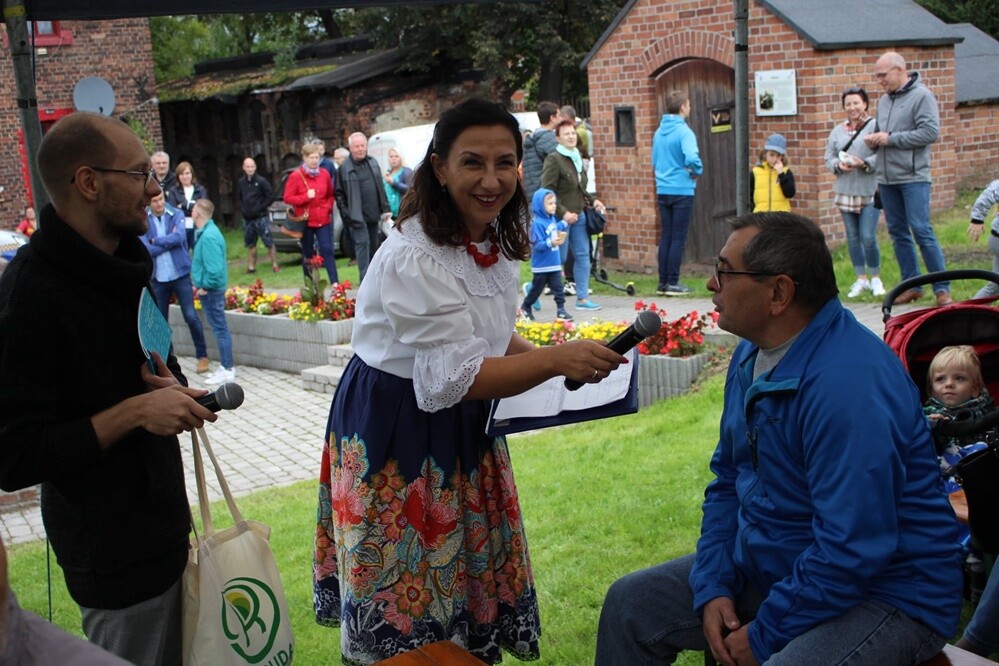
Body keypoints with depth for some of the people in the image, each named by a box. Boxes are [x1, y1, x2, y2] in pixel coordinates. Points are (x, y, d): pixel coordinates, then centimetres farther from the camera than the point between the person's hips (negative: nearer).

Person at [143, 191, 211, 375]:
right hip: (157, 278, 2)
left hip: (181, 274, -1)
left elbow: (179, 237, -20)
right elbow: (146, 249, -13)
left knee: (191, 316, -3)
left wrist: (156, 241, -11)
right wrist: (169, 241, -12)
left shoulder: (177, 215, -2)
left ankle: (202, 355, 11)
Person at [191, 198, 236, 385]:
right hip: (210, 288, 10)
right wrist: (199, 282, 15)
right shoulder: (207, 232, 9)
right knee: (219, 328, 14)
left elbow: (214, 269, -27)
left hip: (211, 290, -10)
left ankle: (227, 370, 3)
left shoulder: (208, 236, -22)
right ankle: (226, 366, 22)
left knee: (220, 329, -3)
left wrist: (204, 286, -16)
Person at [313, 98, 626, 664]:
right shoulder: (413, 259, -27)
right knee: (410, 601, 5)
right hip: (397, 432, -8)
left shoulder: (496, 240, 0)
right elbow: (456, 378, -28)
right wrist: (556, 359, -37)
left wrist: (554, 357, -2)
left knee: (470, 577, 18)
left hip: (464, 426, 8)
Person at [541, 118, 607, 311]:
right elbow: (546, 192, -18)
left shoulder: (576, 157, 13)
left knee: (583, 255, 7)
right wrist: (563, 213, -21)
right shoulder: (553, 159, -13)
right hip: (560, 217, -8)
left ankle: (582, 298, 13)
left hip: (578, 215, 8)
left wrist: (592, 201, 10)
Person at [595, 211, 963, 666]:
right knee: (629, 604, 8)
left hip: (879, 591, -9)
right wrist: (713, 588, -2)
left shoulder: (849, 382, -28)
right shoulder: (752, 355, 3)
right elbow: (727, 479, 10)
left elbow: (852, 551, -30)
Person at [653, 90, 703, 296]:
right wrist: (697, 171, -9)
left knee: (665, 237, 10)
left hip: (663, 191, 7)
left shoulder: (659, 132, 10)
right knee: (678, 238, -1)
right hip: (681, 191, -7)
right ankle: (672, 283, 0)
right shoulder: (684, 131, -13)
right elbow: (692, 158, -27)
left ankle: (663, 282, 12)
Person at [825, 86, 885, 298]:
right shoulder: (837, 130, 11)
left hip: (870, 191, -5)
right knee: (852, 238, 10)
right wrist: (839, 165, -9)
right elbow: (828, 159, 11)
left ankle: (875, 279, 10)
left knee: (867, 237, -9)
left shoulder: (875, 126, -5)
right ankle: (861, 279, 22)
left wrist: (864, 163, -25)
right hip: (845, 191, 5)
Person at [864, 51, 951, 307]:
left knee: (921, 231, -9)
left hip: (913, 177, -7)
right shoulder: (885, 99, 15)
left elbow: (931, 132, -16)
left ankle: (942, 288, -3)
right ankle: (912, 286, 17)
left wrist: (890, 138, -16)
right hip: (886, 178, 7)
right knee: (897, 232, 9)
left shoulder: (922, 96, -6)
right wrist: (874, 140, 1)